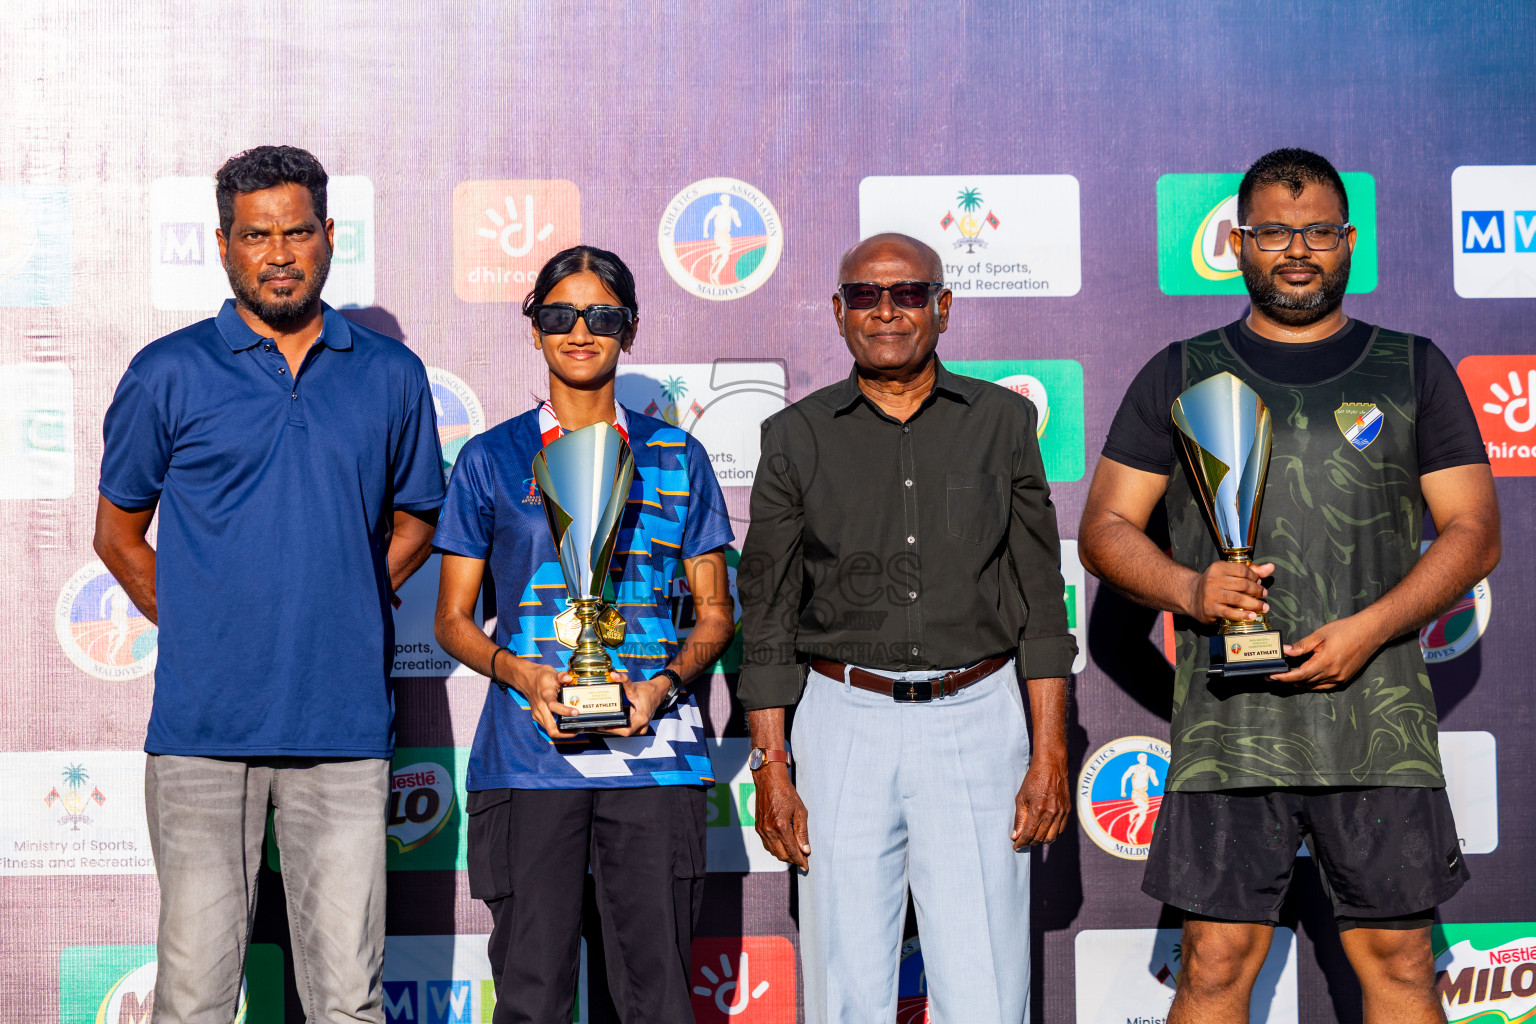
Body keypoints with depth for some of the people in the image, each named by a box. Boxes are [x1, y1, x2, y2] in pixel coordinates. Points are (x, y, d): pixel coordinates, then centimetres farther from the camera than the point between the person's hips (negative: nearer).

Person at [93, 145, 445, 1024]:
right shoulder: (169, 374, 5)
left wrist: (344, 610, 9)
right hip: (204, 724, -1)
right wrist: (193, 624, 5)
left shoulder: (392, 376, 9)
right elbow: (119, 533, 14)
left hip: (345, 723, 1)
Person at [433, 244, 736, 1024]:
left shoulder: (676, 458, 12)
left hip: (653, 754, 1)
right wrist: (522, 673, -9)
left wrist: (666, 682, -7)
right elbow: (454, 619, 11)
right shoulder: (491, 460, 10)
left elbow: (715, 611, 13)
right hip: (528, 757, 0)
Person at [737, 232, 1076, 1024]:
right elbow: (768, 614, 7)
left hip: (975, 720, 0)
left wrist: (1050, 752, -1)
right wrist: (770, 766, -1)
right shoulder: (798, 437, 6)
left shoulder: (1001, 422, 7)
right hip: (847, 721, 0)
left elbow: (1040, 598, 6)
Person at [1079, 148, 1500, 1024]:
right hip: (1227, 721, 0)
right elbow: (1106, 529, 10)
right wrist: (1187, 588, -11)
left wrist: (1369, 628, -9)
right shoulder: (1181, 376, 11)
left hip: (1380, 720, 0)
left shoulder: (1413, 370, 11)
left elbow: (1474, 532, 6)